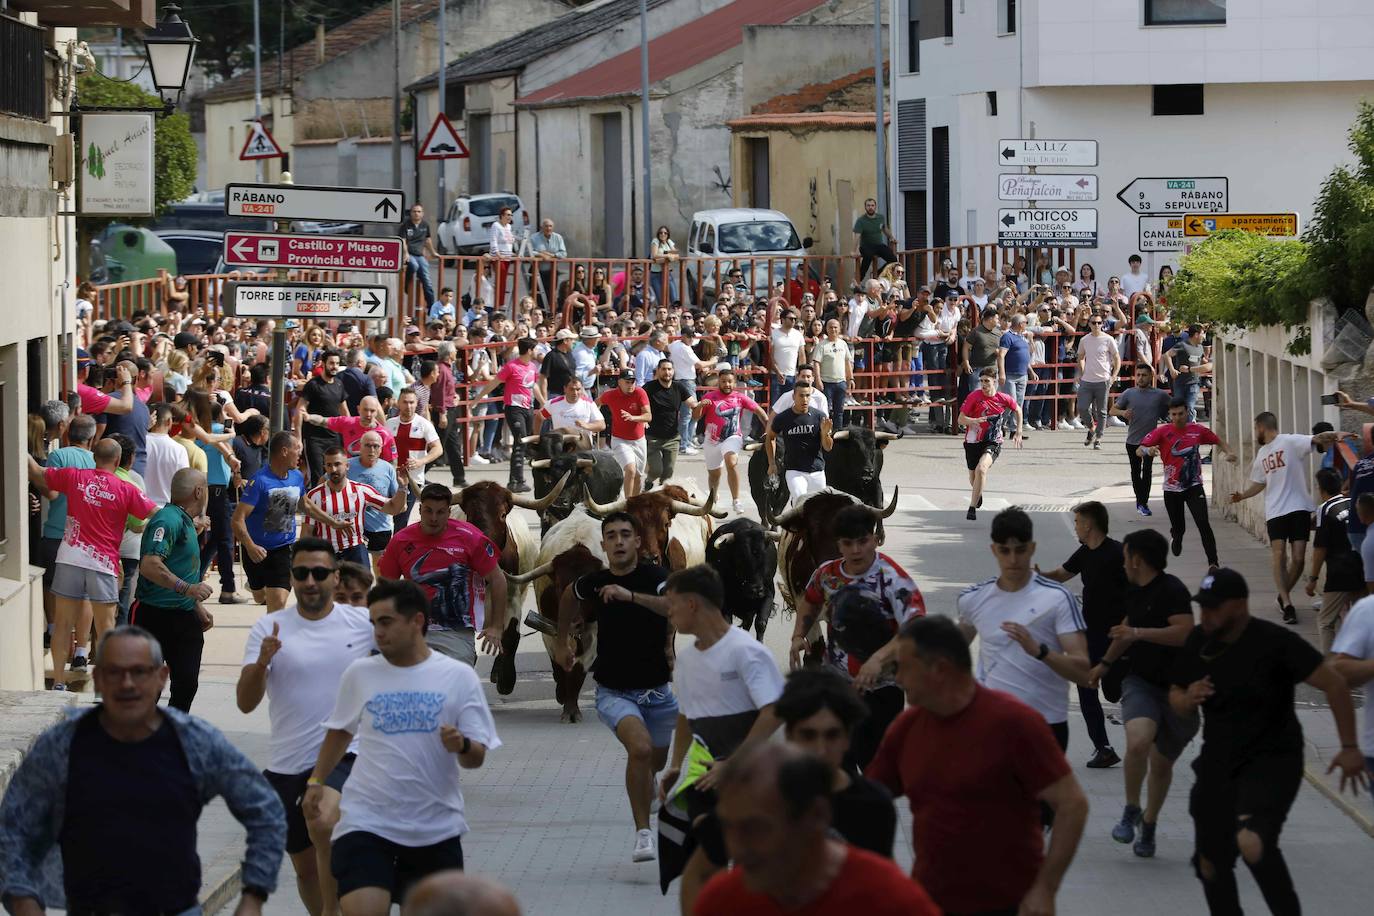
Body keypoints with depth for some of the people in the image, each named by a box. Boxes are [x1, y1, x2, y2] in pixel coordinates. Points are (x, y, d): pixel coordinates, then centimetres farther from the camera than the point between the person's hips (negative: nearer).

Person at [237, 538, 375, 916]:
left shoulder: (365, 624, -3)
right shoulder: (269, 628, -1)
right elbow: (245, 703, -8)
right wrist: (261, 663, -26)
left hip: (344, 754, -3)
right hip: (285, 766, 3)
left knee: (323, 824, -32)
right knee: (305, 867, 14)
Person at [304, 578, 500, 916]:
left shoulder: (458, 676, -2)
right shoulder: (359, 674, 3)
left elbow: (477, 758, -3)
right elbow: (340, 731, 21)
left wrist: (462, 747, -24)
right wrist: (316, 781, 17)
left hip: (436, 827, 0)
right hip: (366, 822, 0)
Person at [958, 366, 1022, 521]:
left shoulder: (1004, 399, -7)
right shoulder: (974, 397, -12)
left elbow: (1018, 410, 14)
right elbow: (961, 419, -11)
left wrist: (1018, 433, 13)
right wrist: (974, 421, -32)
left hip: (993, 442, -2)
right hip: (973, 442, 2)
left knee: (981, 469, -29)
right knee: (973, 478, 17)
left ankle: (972, 507, -23)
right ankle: (978, 493, 56)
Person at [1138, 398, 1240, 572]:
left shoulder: (1198, 430, 0)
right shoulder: (1162, 432, -7)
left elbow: (1218, 442, 15)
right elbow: (1139, 450, -9)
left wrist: (1229, 453, -5)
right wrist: (1148, 450, -32)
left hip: (1194, 486, 0)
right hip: (1172, 488, 0)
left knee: (1203, 523, -16)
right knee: (1178, 528, 9)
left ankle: (1213, 562, -15)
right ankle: (1175, 537, 47)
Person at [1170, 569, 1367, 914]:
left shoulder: (1274, 641, -16)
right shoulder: (1197, 642, 0)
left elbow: (1334, 684, -13)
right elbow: (1176, 697, 13)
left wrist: (1350, 748, -14)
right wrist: (1188, 699, -12)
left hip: (1271, 762, -7)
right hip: (1218, 763, 7)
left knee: (1251, 843, -31)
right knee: (1210, 863, 10)